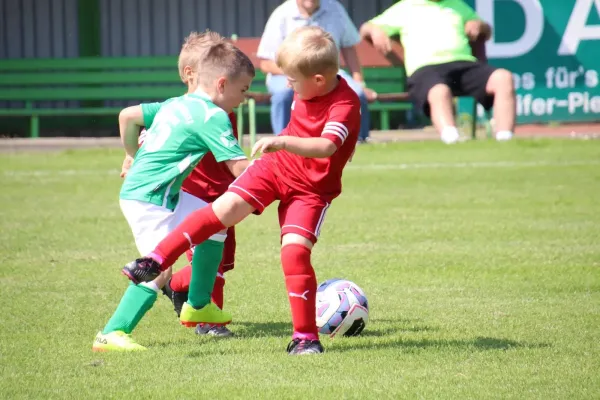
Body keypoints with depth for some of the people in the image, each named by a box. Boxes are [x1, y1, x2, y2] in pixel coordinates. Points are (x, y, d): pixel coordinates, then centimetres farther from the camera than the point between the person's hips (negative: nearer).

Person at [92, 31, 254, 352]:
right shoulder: (213, 117, -15)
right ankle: (111, 334, -19)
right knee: (160, 269, -18)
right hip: (147, 199, -10)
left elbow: (127, 115, 20)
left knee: (214, 226, 19)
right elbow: (240, 168, -19)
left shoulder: (173, 105, 12)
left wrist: (132, 155, 33)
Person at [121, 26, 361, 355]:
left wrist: (282, 142, -57)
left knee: (295, 252, -17)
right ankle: (156, 261, -4)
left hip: (311, 189, -5)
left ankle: (305, 337, -5)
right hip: (274, 167, 5)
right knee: (223, 209, -8)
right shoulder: (308, 89, -5)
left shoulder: (345, 105, -28)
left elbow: (326, 146, -46)